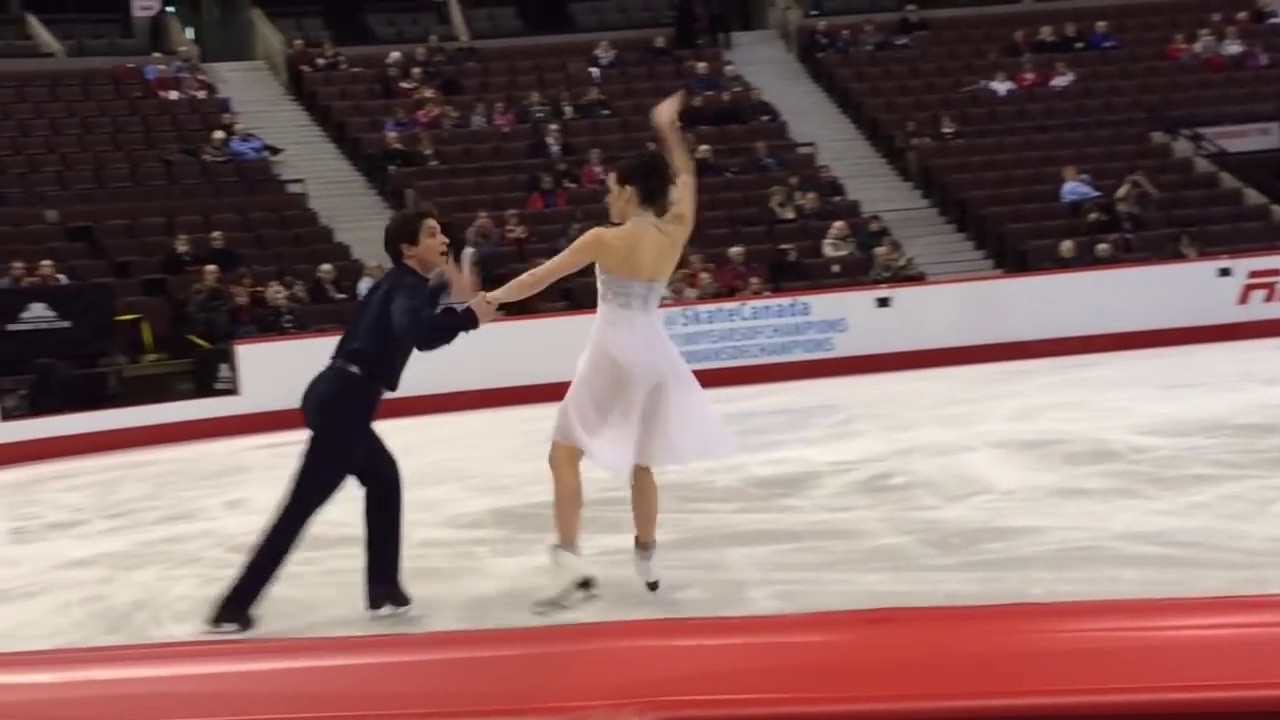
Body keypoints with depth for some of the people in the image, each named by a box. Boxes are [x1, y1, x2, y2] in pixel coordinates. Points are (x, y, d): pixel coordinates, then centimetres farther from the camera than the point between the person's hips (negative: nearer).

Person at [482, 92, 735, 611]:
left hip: (613, 355, -5)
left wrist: (491, 298, 2)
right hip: (653, 354, 6)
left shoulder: (605, 240, -13)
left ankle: (569, 561, -11)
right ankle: (647, 563, 29)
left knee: (564, 455, 2)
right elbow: (686, 180, 18)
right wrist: (669, 129, 23)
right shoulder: (675, 233, -1)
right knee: (639, 463, 21)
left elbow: (541, 277, -9)